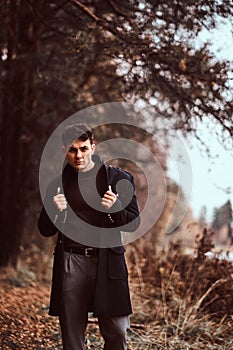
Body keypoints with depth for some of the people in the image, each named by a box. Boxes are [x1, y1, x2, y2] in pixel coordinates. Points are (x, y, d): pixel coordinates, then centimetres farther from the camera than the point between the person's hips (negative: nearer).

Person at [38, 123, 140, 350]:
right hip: (71, 263, 2)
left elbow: (134, 223, 5)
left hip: (107, 262, -1)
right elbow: (45, 230, 13)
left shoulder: (119, 179, 5)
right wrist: (55, 211, -8)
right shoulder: (58, 184, 10)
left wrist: (115, 208, -15)